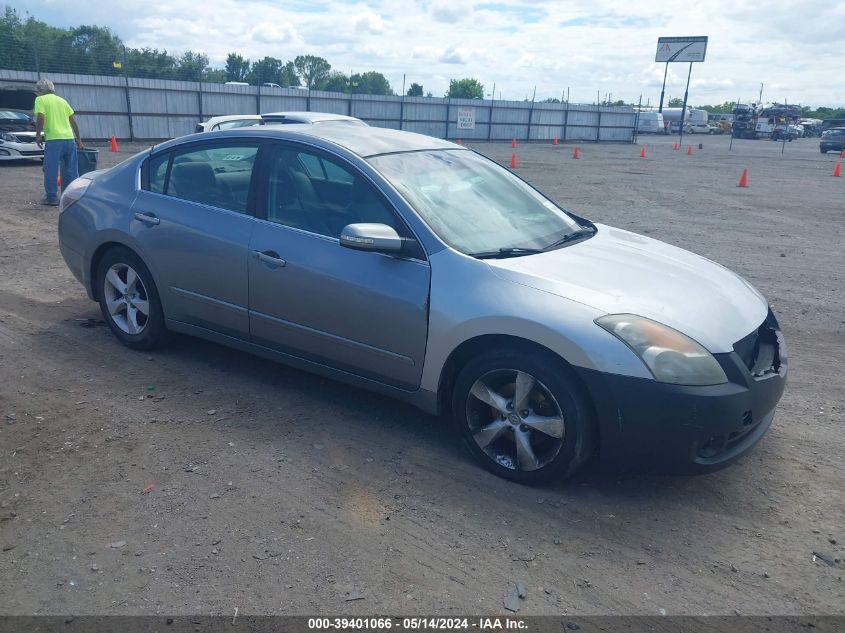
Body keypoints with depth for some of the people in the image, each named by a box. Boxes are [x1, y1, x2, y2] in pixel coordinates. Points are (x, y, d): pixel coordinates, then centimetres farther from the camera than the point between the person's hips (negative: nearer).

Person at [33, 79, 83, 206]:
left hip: (54, 139, -5)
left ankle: (51, 198, 4)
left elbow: (40, 118, -10)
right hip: (69, 138, 5)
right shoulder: (62, 100, 20)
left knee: (51, 170, 2)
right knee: (71, 171, 11)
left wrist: (38, 135, 1)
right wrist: (78, 139, 24)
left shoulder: (40, 100, 3)